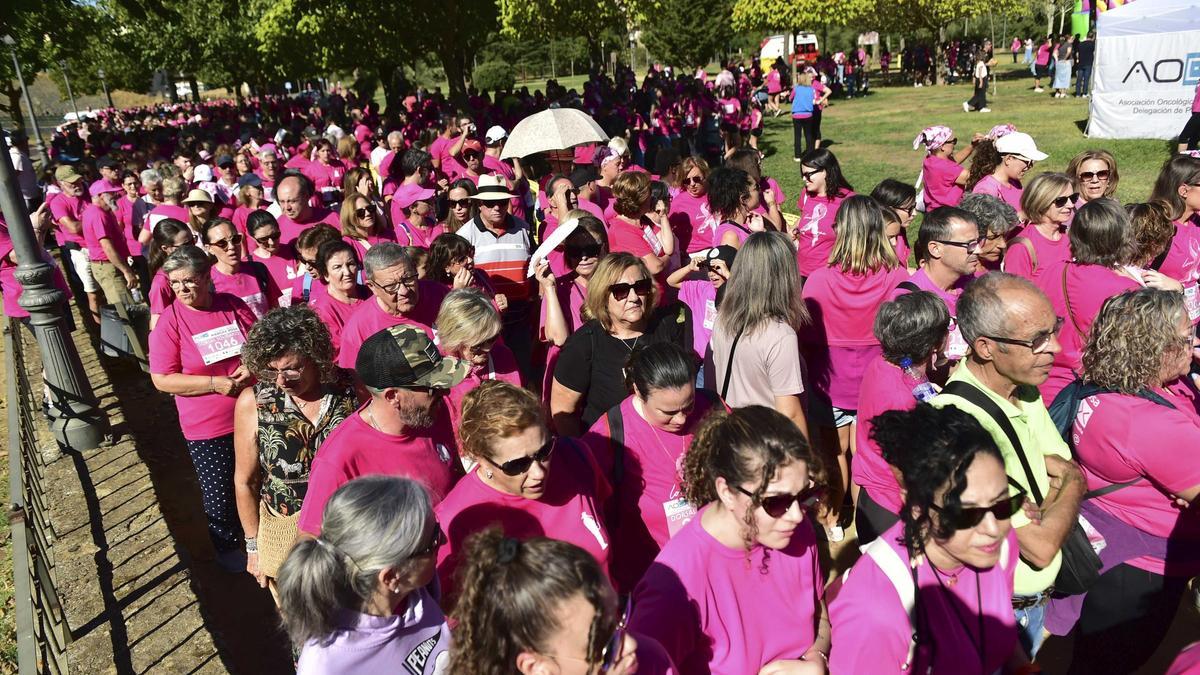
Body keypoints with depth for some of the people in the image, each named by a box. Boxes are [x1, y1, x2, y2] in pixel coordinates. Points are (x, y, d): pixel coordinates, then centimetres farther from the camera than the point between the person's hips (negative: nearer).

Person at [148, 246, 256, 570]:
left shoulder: (234, 305, -2)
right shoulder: (169, 321, -10)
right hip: (207, 427, -3)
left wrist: (252, 367, -12)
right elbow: (162, 379, -11)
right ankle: (227, 547, 37)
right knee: (219, 493, 10)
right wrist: (215, 383, -20)